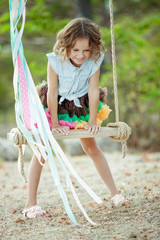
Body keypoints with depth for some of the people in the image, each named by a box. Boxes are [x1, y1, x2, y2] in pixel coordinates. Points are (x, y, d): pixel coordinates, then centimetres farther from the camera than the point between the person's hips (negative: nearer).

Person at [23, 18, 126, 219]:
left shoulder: (94, 61, -22)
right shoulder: (55, 60, -28)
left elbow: (93, 91, -15)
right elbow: (52, 93, -21)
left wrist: (92, 122, -11)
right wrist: (54, 124, -17)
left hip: (80, 106, 2)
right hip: (54, 105, -2)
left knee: (91, 148, 8)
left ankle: (114, 193, 16)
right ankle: (30, 204, -3)